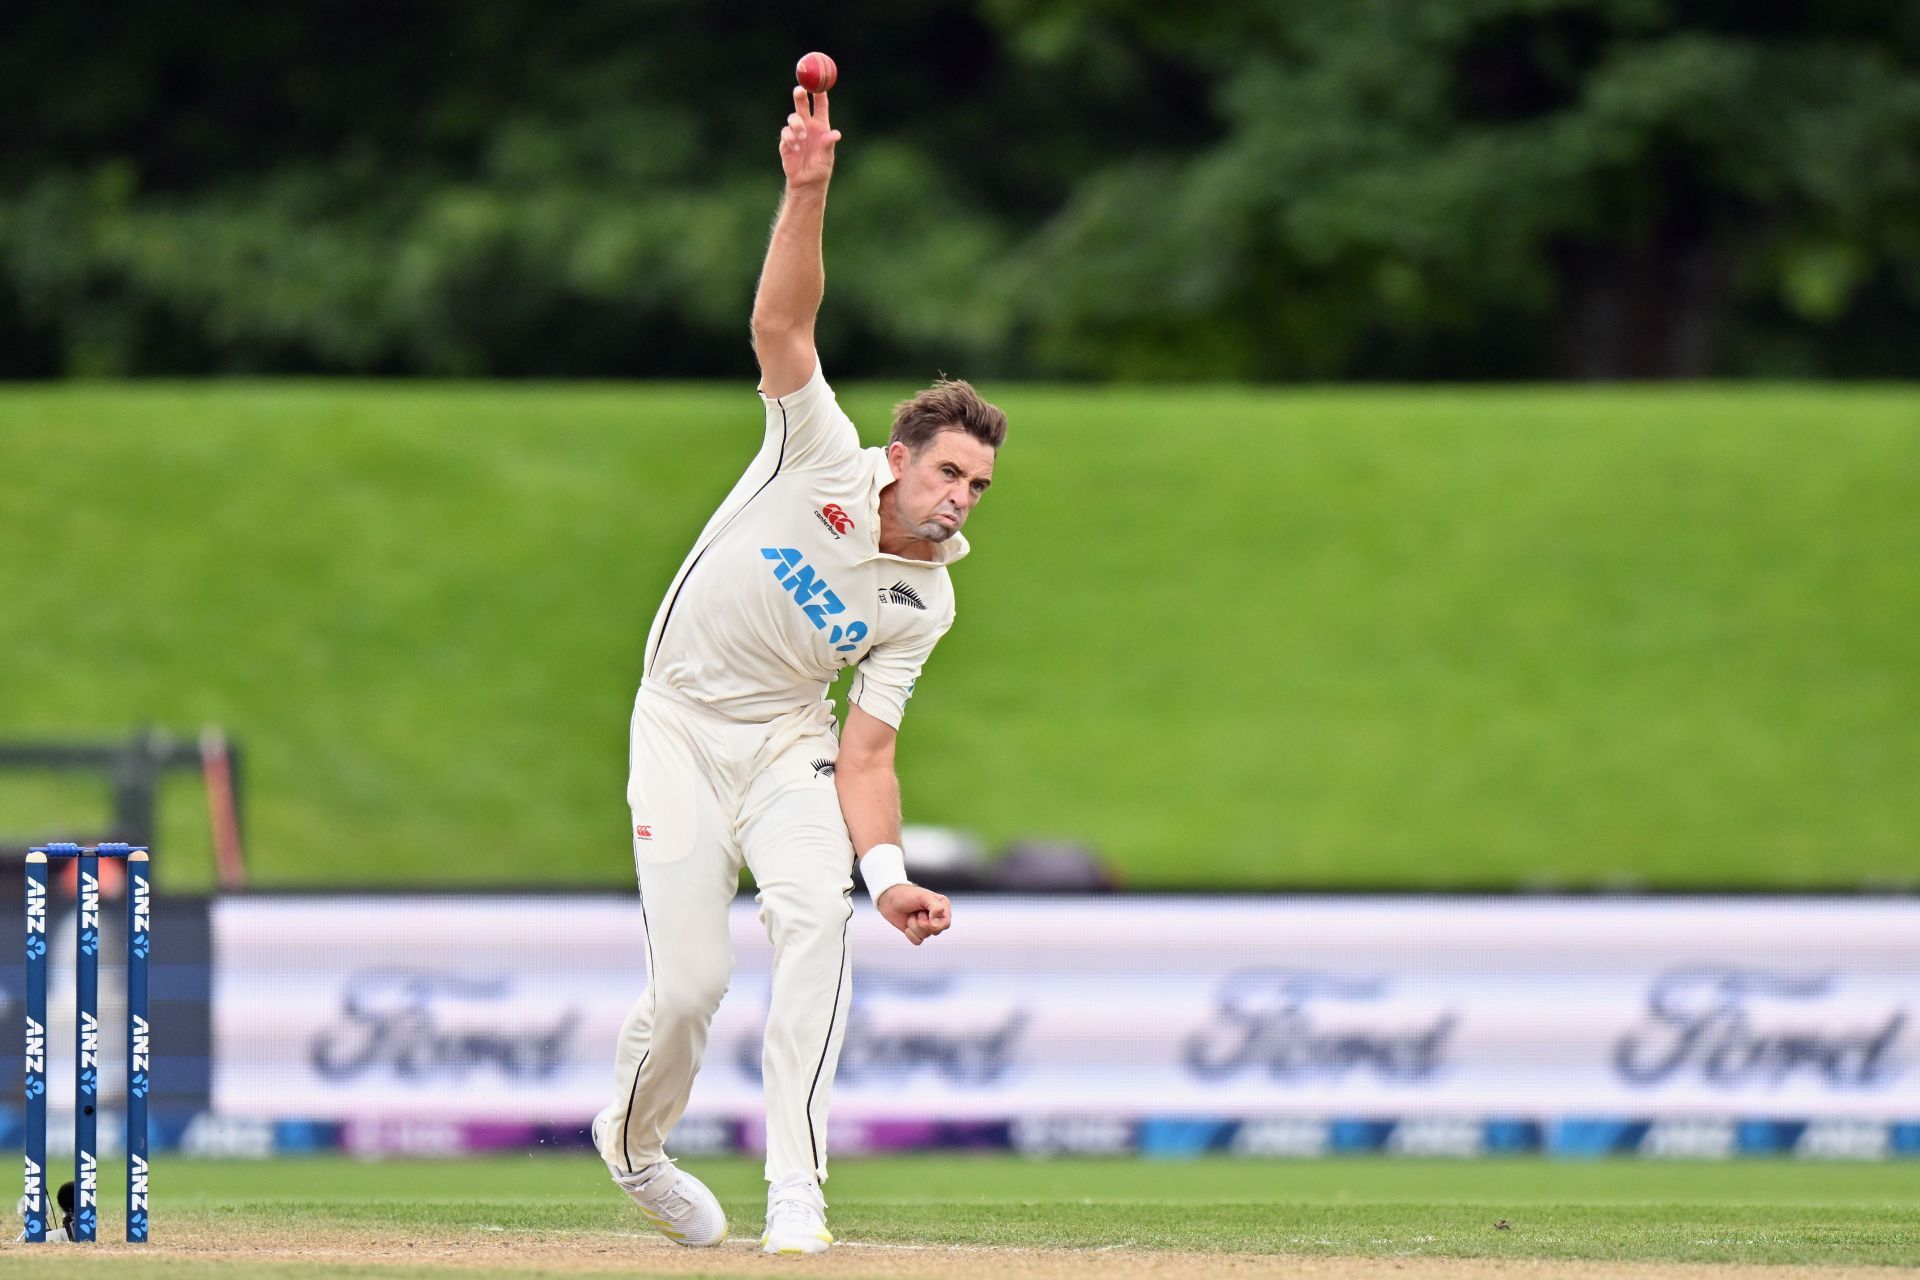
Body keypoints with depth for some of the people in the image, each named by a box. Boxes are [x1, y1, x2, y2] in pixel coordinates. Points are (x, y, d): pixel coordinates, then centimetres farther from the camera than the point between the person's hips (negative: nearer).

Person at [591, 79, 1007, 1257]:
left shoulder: (925, 605, -5)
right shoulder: (824, 455, -13)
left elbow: (866, 754, -6)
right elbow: (782, 325, -26)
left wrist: (888, 873, -23)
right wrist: (808, 194, -41)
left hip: (787, 738, 2)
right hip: (682, 727, -2)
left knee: (816, 912, -27)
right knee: (691, 980, -9)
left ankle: (796, 1190, -25)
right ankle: (633, 1138, 25)